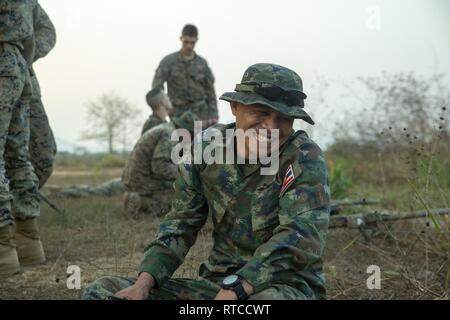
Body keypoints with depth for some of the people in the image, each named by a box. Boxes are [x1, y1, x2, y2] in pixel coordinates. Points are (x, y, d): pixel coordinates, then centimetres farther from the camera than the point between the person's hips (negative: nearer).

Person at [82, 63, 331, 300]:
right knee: (99, 292, -7)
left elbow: (302, 235, -26)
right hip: (218, 282, 5)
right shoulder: (207, 147, 2)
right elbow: (181, 223, 6)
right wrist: (143, 282, -11)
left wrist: (232, 291, -35)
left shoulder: (305, 158, -12)